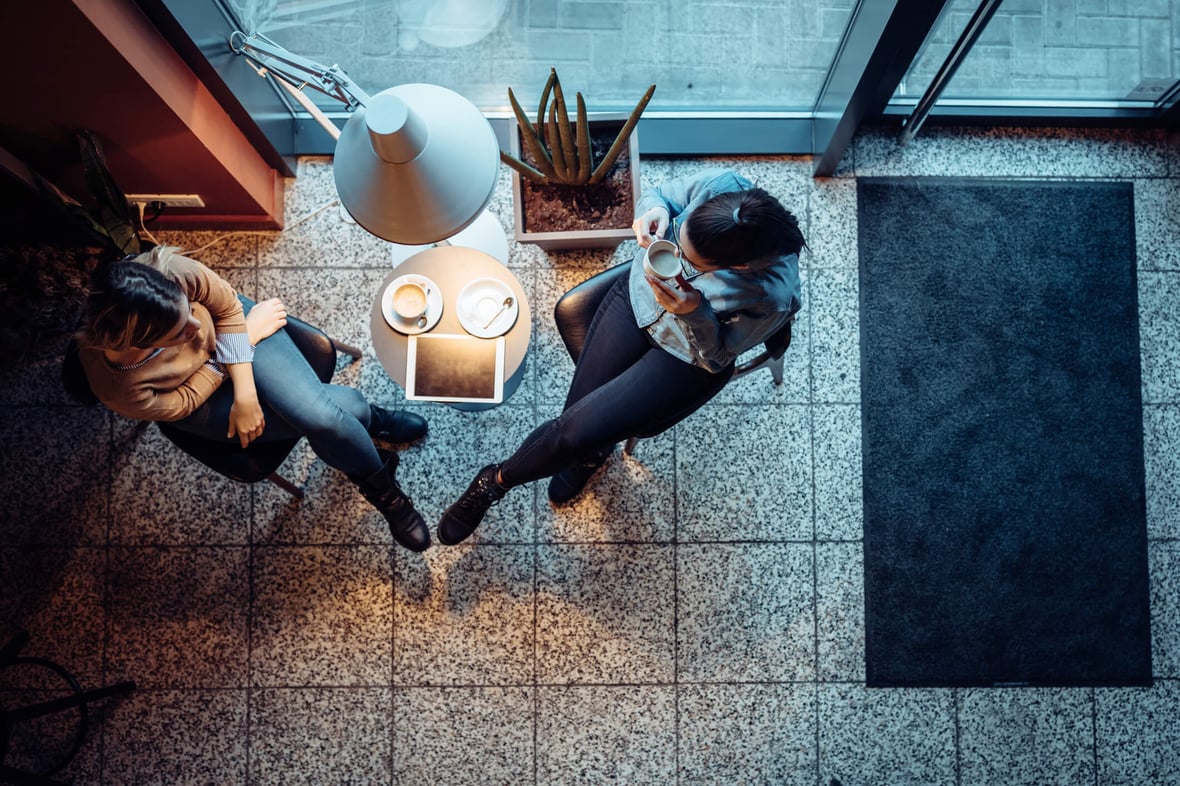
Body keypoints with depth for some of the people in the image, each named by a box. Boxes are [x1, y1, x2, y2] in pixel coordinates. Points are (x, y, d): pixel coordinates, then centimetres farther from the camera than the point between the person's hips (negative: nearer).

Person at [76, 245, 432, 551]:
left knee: (319, 415, -21)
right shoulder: (119, 390, -36)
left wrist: (245, 393, -21)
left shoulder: (168, 271, -36)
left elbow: (228, 304, -16)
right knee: (332, 413, -15)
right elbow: (184, 401, -16)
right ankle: (371, 421, 20)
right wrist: (250, 332, -15)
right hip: (199, 399, -1)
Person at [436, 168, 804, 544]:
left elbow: (717, 354, -16)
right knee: (576, 416, -2)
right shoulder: (719, 185, -27)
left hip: (687, 356, -3)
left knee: (578, 431, -13)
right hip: (639, 295, 4)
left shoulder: (773, 297, -35)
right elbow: (658, 195, -4)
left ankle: (497, 480, 18)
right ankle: (592, 451, 38)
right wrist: (653, 211, -28)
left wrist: (693, 313, -37)